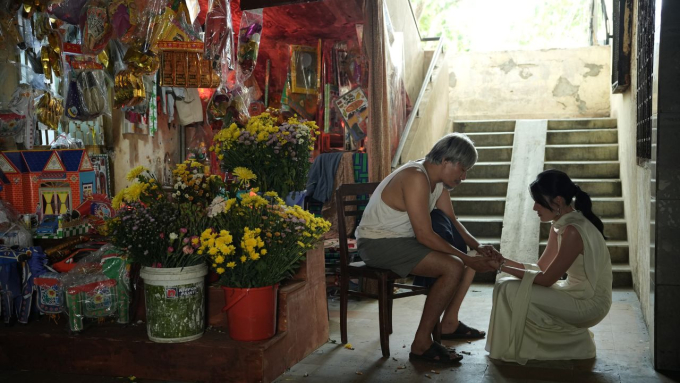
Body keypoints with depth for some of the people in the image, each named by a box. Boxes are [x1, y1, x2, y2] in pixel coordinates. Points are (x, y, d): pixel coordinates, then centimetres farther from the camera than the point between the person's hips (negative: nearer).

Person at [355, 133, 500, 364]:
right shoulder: (415, 178, -25)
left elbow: (452, 221, 12)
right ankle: (421, 344, -17)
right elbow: (425, 235, -27)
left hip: (403, 239, 10)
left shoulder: (438, 180, 5)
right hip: (378, 243, -10)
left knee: (471, 258, 10)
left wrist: (477, 246, -5)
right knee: (453, 267, -24)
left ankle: (449, 323, 19)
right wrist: (466, 259, -23)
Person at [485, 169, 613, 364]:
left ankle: (571, 342, 0)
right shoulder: (560, 225, 4)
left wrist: (504, 267, -15)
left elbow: (546, 279, -20)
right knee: (507, 285, 6)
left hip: (588, 304, -9)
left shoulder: (573, 231, -25)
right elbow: (541, 268, 7)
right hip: (575, 292, 9)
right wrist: (503, 260, -3)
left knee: (510, 290, -17)